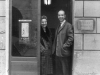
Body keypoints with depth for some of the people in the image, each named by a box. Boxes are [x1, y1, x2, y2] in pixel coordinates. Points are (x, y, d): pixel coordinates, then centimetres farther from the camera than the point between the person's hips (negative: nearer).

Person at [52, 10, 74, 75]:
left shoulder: (68, 25, -9)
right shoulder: (59, 26, 18)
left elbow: (71, 38, -16)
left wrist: (64, 46, -16)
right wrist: (54, 49, 12)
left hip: (64, 53, -8)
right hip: (57, 53, 9)